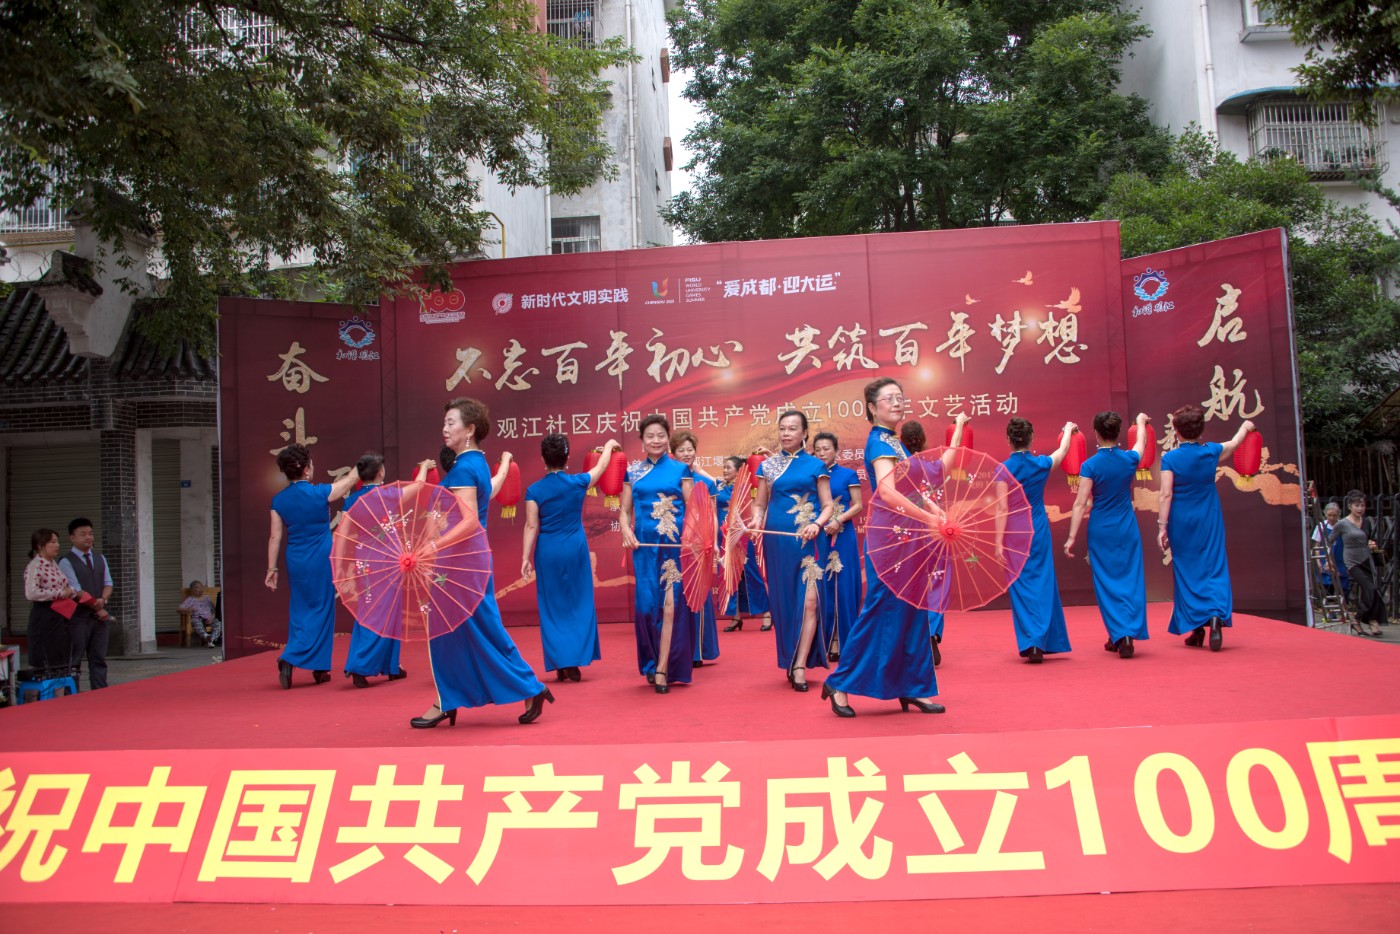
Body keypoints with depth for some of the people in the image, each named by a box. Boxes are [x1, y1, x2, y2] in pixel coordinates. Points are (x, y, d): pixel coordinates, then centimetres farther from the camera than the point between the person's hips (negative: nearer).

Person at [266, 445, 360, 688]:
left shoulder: (279, 500, 0)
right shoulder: (319, 493, -11)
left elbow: (275, 537, 2)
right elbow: (351, 479, 2)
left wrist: (272, 568, 9)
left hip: (296, 563, 5)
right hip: (320, 562, -5)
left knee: (301, 613, 14)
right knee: (320, 612, 6)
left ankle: (318, 669, 18)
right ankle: (290, 658, -5)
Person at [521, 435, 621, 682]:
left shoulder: (534, 490, -5)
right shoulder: (578, 482, -3)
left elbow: (532, 526, -7)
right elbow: (601, 466, 16)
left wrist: (525, 558, -3)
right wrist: (609, 446, 34)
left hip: (548, 551, 0)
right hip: (575, 549, 0)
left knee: (552, 607, 9)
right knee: (578, 605, 9)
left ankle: (561, 663, 8)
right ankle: (575, 662, 5)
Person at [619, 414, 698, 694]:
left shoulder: (680, 470, 4)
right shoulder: (633, 471, 9)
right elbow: (625, 510, 11)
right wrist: (626, 531, -9)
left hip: (675, 545, -2)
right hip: (644, 545, 2)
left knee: (671, 604, -3)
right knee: (647, 604, 4)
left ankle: (663, 669, 3)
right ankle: (652, 662, 22)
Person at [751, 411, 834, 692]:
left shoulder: (816, 465, 4)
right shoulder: (767, 465, 9)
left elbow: (827, 505, 2)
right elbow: (759, 503, 10)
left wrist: (817, 525, -17)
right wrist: (756, 519, -11)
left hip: (807, 541, -2)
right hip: (776, 540, 2)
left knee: (809, 600, -11)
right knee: (783, 601, 7)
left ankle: (800, 665, -9)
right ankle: (789, 660, 18)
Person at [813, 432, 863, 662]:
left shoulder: (848, 475, 2)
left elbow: (858, 505, -2)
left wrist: (839, 520, -16)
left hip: (842, 537, -2)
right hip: (817, 537, 3)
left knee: (842, 586, -1)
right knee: (820, 586, 2)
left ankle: (841, 642, 5)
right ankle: (823, 642, 8)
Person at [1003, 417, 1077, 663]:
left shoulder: (1003, 470, -9)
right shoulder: (1041, 464, -2)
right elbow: (1063, 450, 20)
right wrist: (1068, 430, 40)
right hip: (1039, 531, 2)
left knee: (1021, 587, 4)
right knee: (1043, 584, 7)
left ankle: (1030, 643, 0)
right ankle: (1042, 642, 5)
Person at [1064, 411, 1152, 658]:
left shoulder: (1090, 465, -11)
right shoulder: (1130, 459, -2)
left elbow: (1081, 503, -13)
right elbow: (1142, 442, 23)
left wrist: (1072, 537, -10)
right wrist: (1141, 421, 43)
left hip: (1101, 531, -2)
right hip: (1127, 529, 2)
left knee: (1107, 583, 7)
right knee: (1131, 580, 5)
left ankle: (1118, 635, 8)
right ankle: (1129, 633, -5)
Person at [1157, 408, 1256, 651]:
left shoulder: (1170, 458, -9)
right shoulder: (1211, 451, 0)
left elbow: (1166, 495, -13)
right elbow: (1234, 443, 22)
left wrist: (1162, 526, -10)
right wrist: (1245, 427, 43)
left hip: (1181, 522, -1)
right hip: (1208, 521, 2)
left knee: (1187, 572, 8)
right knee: (1214, 567, 3)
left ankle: (1195, 628, 12)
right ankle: (1216, 615, -20)